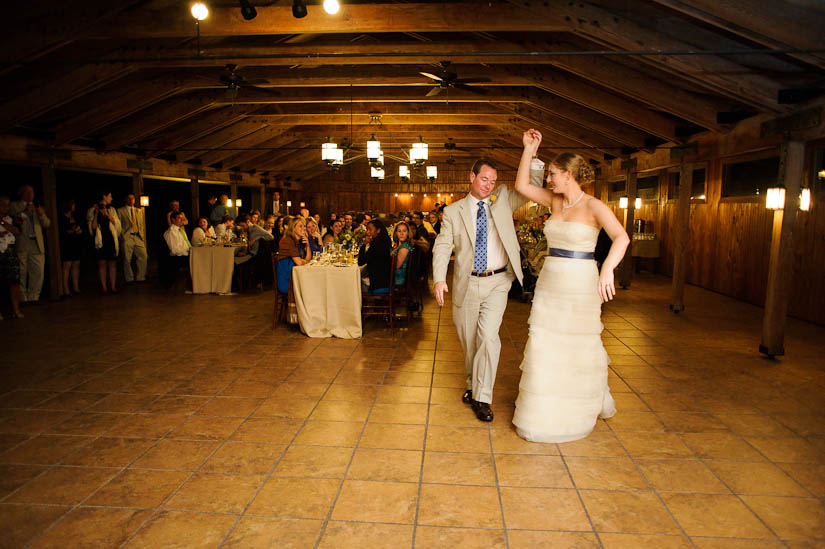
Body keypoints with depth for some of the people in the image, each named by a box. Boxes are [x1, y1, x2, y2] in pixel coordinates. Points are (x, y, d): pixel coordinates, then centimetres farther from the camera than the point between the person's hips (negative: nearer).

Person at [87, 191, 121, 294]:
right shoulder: (92, 210, 5)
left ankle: (113, 286, 5)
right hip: (100, 240, -3)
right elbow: (92, 227, -2)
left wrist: (107, 214, -8)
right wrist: (96, 213, -10)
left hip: (111, 239, 3)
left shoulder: (111, 209, 14)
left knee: (113, 263, 1)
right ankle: (104, 287, 1)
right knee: (102, 263, -3)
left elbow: (117, 223, 3)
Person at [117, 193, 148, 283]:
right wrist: (122, 236, -6)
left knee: (143, 256, -4)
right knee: (127, 259, -3)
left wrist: (142, 235, 8)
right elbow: (118, 225, 2)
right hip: (127, 237, -4)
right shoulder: (120, 211, 6)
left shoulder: (139, 210, 19)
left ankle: (140, 277, 6)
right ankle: (129, 279, 7)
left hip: (138, 237, 4)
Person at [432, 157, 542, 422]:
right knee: (468, 339, 11)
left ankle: (482, 398, -1)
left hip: (497, 283, -1)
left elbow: (532, 187, 1)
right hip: (467, 284, 1)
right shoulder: (453, 211, 4)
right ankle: (473, 384, 34)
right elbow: (442, 247, -1)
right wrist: (439, 279, -14)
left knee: (488, 337, -11)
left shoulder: (503, 200, 8)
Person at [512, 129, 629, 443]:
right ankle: (541, 413, 23)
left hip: (580, 285, -5)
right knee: (543, 345, 7)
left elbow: (621, 237, -25)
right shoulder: (555, 201, 7)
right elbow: (521, 186, 7)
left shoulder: (593, 206, -12)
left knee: (579, 347, 10)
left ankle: (593, 402, 37)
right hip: (550, 283, 5)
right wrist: (529, 149, 2)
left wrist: (608, 269, -41)